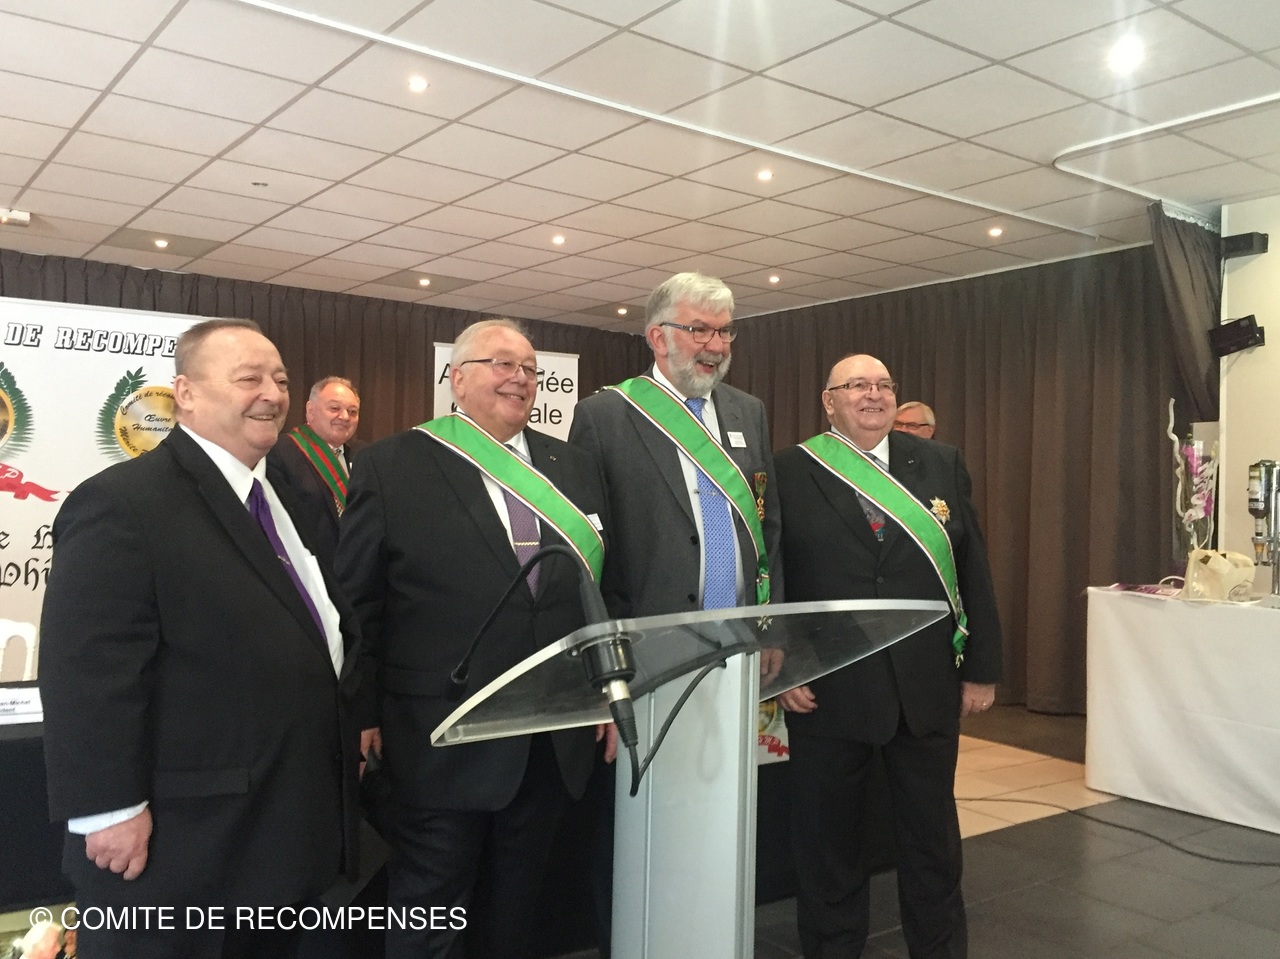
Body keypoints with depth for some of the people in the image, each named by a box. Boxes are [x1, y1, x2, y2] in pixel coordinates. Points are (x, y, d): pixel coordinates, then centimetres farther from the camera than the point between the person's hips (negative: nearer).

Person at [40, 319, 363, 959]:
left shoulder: (288, 496, 11)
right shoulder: (121, 504, -18)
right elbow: (87, 674, -21)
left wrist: (348, 726, 16)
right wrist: (111, 810, -21)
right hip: (181, 839, -8)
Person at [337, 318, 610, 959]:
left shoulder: (575, 470, 8)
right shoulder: (391, 466, -6)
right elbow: (357, 602, -5)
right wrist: (363, 718, -6)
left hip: (554, 738, 4)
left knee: (515, 904, 20)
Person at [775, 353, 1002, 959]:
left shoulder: (941, 464, 6)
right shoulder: (790, 472, -2)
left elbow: (973, 569, 5)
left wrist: (982, 668, 3)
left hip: (928, 686, 3)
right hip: (826, 689, -2)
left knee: (933, 836, 16)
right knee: (828, 839, 13)